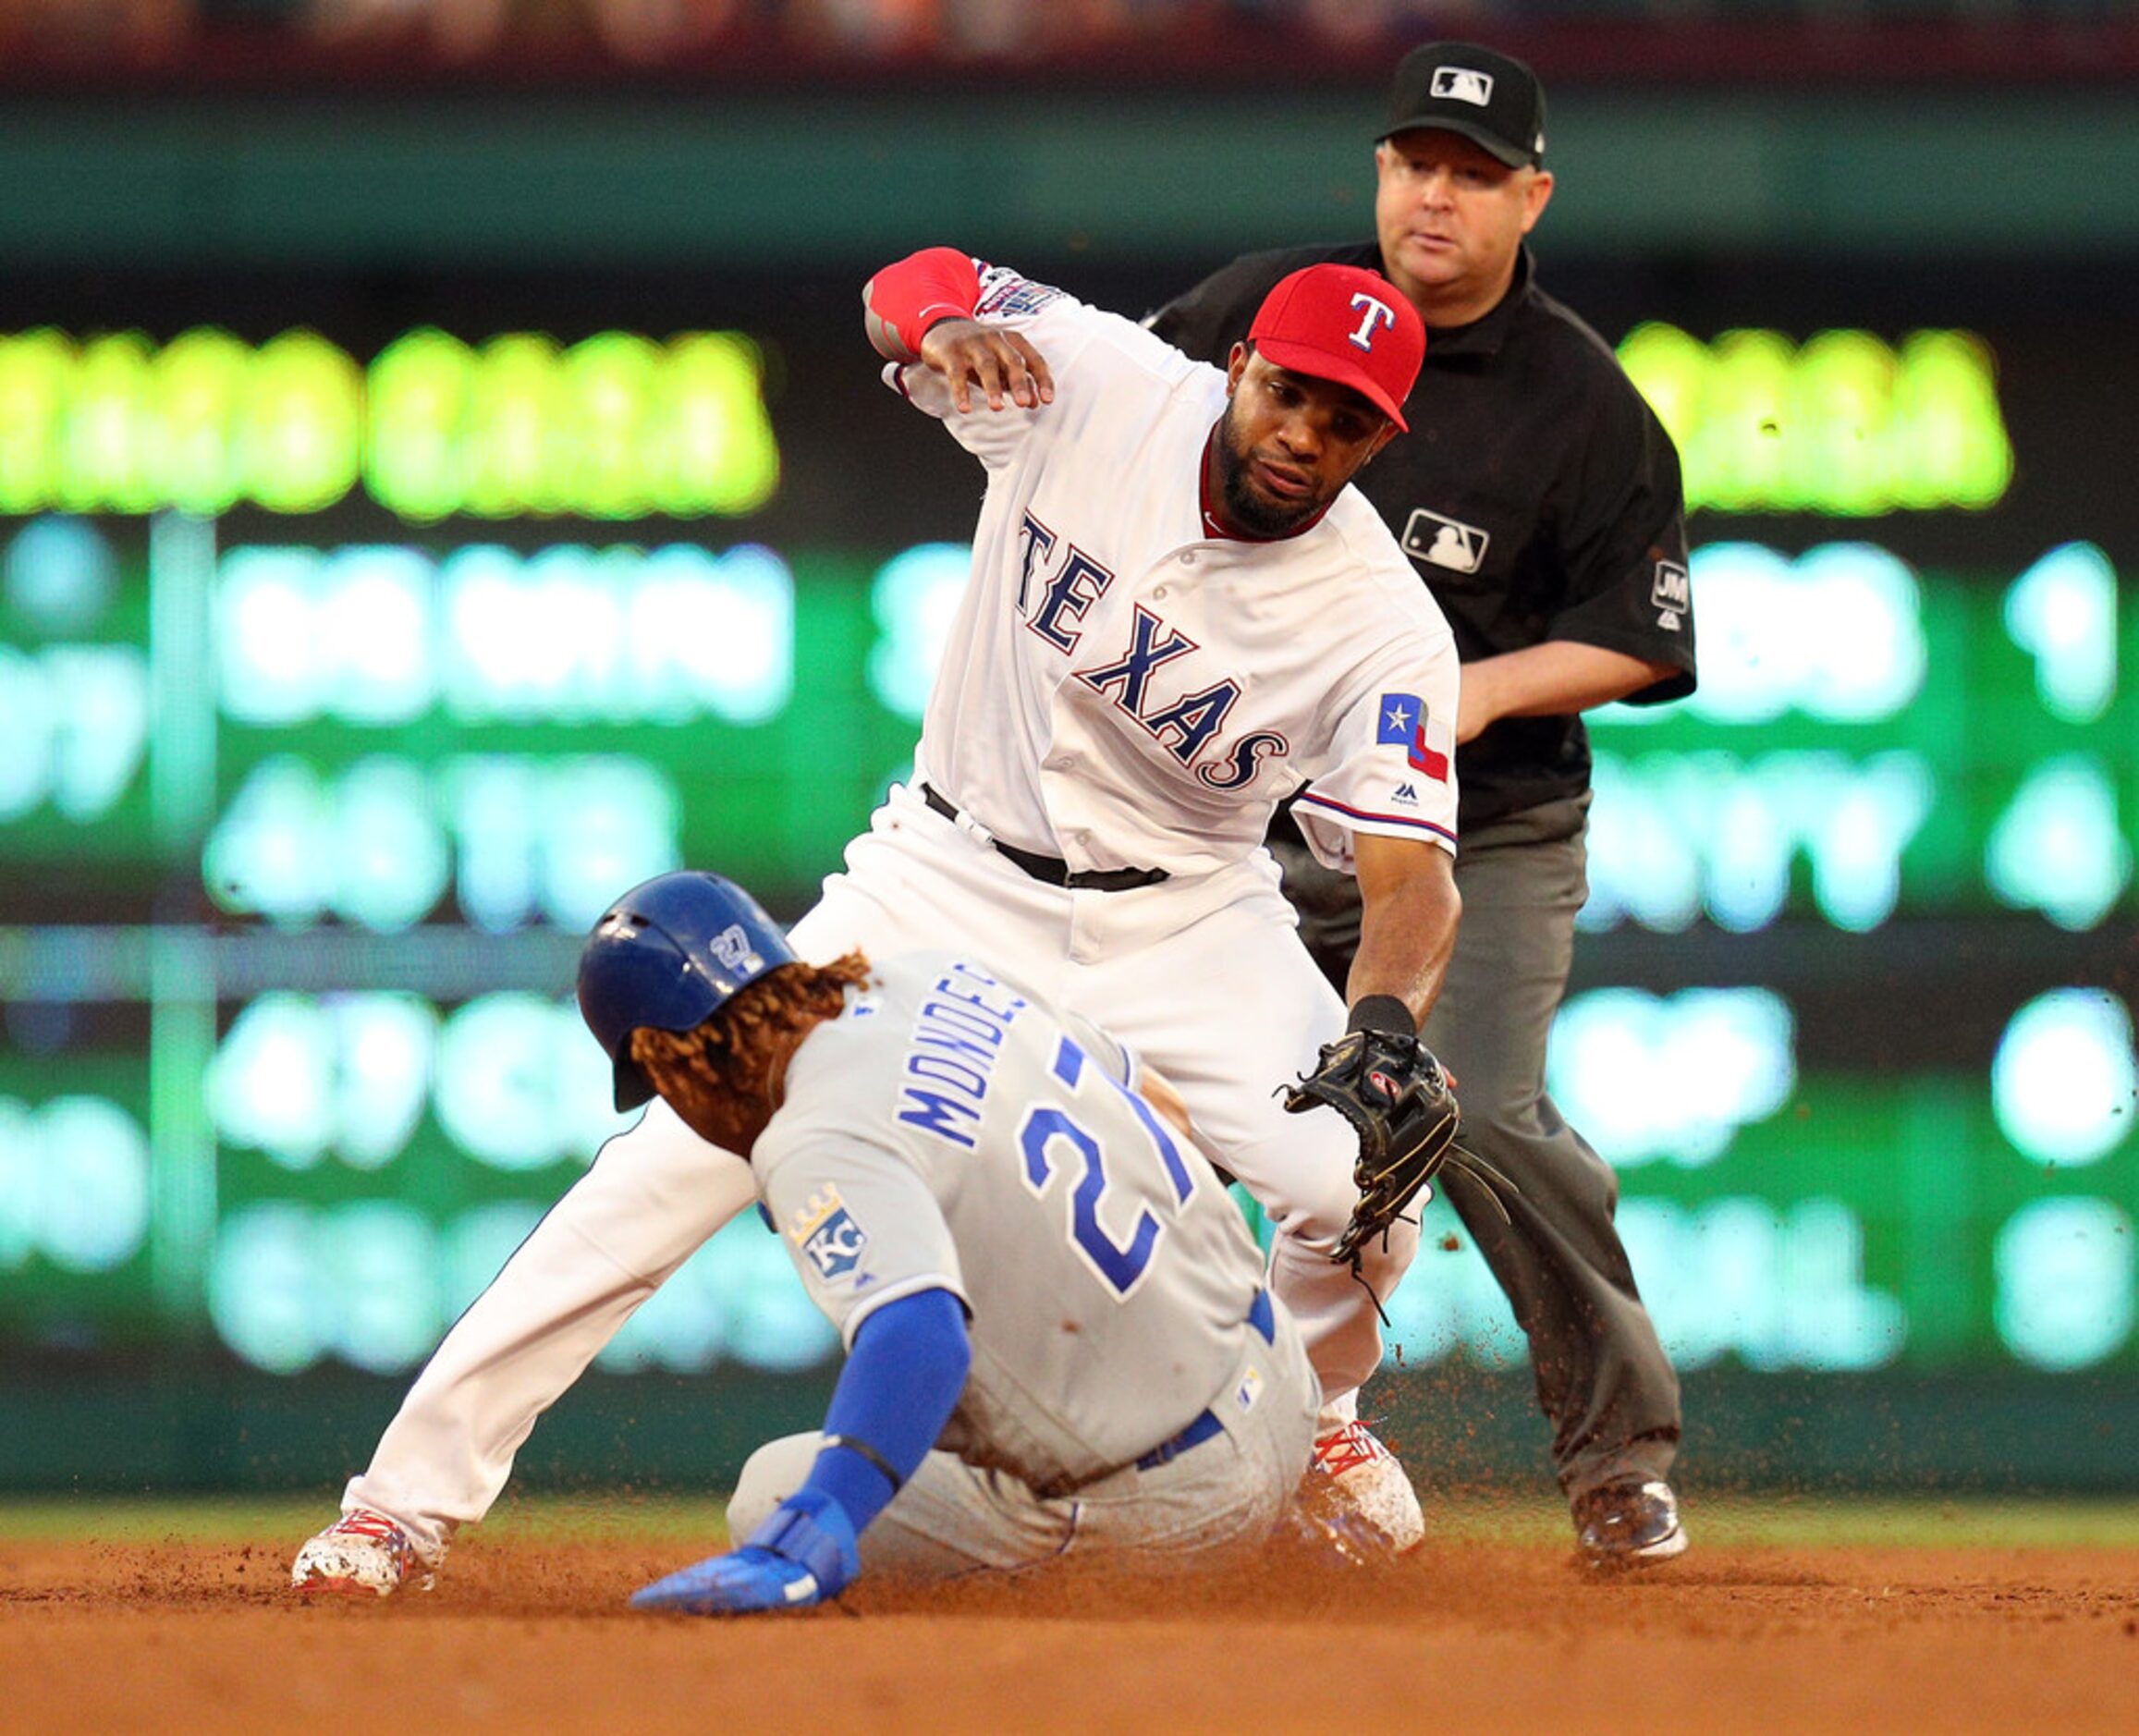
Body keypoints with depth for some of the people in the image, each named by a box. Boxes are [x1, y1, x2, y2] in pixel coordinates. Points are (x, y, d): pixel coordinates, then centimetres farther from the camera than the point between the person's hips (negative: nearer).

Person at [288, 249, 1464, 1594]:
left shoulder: (1385, 628, -20)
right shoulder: (1098, 384, -16)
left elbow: (1413, 878, -26)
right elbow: (908, 291, -4)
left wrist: (1384, 1030, -48)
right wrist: (945, 322, -30)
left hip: (1185, 916, 0)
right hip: (957, 878, 0)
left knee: (1365, 1191, -21)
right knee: (686, 1155, -14)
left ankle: (1307, 1404, 16)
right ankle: (414, 1493, -8)